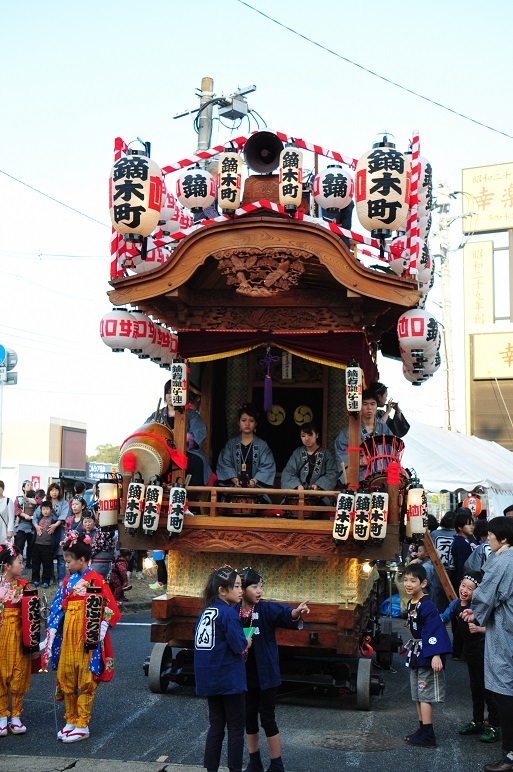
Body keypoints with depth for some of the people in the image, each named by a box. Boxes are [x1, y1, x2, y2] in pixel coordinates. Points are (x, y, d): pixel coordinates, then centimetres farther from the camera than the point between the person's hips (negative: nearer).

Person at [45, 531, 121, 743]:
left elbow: (111, 609, -10)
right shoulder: (67, 581, 10)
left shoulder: (96, 580, -9)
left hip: (87, 636, -6)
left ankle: (82, 725, 10)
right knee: (65, 676, 9)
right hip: (68, 634, 6)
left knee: (85, 680, 1)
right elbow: (58, 609, 11)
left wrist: (100, 631, -17)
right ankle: (70, 721, 23)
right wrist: (51, 637, 7)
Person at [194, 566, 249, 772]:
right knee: (236, 728, 6)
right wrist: (248, 642, 3)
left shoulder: (206, 612, 7)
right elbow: (240, 646, -19)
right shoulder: (228, 613, -16)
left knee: (216, 726, 15)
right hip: (229, 680, -7)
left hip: (208, 679, 7)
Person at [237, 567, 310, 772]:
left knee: (267, 719, 2)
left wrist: (296, 612, -51)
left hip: (266, 675, -3)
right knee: (249, 717, 14)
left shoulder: (267, 609, -12)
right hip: (245, 675, 3)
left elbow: (284, 613, -31)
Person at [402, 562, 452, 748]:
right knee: (418, 696, 15)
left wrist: (436, 655, -33)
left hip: (427, 656, -9)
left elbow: (435, 630, -26)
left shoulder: (427, 606, -20)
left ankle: (427, 737, 1)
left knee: (424, 696, -5)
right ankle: (422, 731, 25)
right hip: (415, 656, 10)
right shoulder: (410, 604, 9)